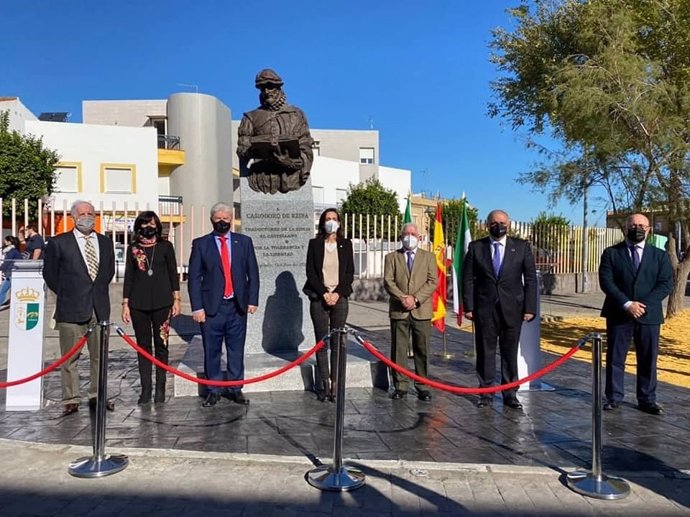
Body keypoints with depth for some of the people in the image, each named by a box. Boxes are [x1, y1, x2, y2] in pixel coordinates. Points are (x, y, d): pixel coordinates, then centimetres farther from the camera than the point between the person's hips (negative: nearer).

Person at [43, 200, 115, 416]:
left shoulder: (105, 242, 11)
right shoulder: (58, 242, 0)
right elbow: (49, 273, 6)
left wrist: (98, 290, 12)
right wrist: (66, 293, 5)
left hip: (100, 308, 4)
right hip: (71, 309, -3)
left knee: (99, 356, 9)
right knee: (70, 357, 2)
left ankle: (97, 396, 19)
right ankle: (70, 400, 11)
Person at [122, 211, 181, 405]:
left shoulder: (165, 246, 4)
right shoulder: (133, 248, 8)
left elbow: (173, 273, 5)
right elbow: (128, 276, 9)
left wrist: (176, 299, 1)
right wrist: (125, 303, 5)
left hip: (162, 302, -1)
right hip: (138, 303, 2)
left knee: (161, 345, 2)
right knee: (143, 346, 5)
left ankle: (160, 389, 10)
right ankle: (146, 389, 12)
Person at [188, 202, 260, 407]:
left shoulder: (244, 242, 8)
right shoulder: (200, 244, 4)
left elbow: (252, 273, 8)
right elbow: (194, 277, 0)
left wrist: (253, 300, 0)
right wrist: (197, 307, -7)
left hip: (237, 306, 1)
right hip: (211, 306, -1)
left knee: (236, 351, 7)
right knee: (212, 352, 5)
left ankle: (235, 389, 19)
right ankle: (214, 391, 18)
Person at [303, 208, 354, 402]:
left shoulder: (346, 244, 8)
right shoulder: (314, 244, 5)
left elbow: (350, 272, 4)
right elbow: (310, 272, 0)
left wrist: (337, 293, -7)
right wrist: (324, 293, -9)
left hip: (339, 297, 1)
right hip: (319, 298, -1)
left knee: (337, 342, 0)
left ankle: (335, 383, 4)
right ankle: (324, 383, 5)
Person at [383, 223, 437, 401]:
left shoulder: (429, 257, 11)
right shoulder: (391, 257, 10)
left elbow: (432, 282, 0)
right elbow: (388, 282, 0)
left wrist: (416, 299, -12)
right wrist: (403, 298, -15)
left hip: (422, 311, 0)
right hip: (399, 311, 0)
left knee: (422, 350, 3)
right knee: (398, 349, 3)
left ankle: (422, 386, 11)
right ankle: (400, 386, 11)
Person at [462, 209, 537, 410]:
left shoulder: (522, 247, 4)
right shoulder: (475, 247, 3)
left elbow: (531, 279, 2)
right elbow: (467, 279, 3)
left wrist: (529, 308, -4)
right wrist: (468, 307, -4)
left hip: (512, 308, 0)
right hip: (484, 309, 0)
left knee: (510, 353, 6)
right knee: (485, 352, 6)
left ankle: (510, 394, 17)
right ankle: (486, 392, 17)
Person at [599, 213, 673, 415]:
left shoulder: (660, 255, 8)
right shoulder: (611, 253, 3)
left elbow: (666, 283, 0)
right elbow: (606, 281, -6)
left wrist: (644, 304, -14)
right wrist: (627, 304, -17)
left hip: (649, 315, 1)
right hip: (619, 314, -1)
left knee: (648, 359, 7)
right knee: (615, 358, 4)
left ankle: (647, 400, 18)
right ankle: (613, 397, 14)